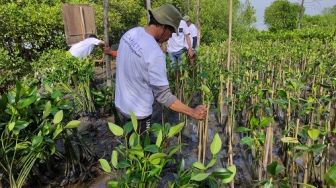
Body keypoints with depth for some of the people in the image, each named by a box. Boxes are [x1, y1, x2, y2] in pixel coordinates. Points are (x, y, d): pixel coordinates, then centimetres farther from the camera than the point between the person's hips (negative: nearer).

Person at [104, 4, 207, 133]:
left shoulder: (131, 33, -7)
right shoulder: (155, 54, -31)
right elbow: (163, 96, -27)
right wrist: (193, 113, -22)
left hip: (120, 105, 7)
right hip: (137, 113, -7)